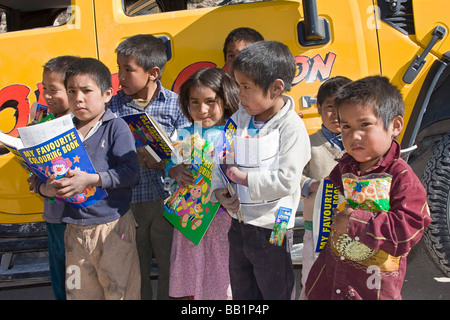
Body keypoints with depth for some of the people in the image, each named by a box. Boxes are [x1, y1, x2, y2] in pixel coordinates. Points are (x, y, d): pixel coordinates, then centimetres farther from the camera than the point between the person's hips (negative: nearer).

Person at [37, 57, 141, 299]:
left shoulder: (116, 127, -6)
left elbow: (130, 172, -16)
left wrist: (91, 180, -24)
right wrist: (46, 189, -13)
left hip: (113, 226, -4)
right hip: (75, 228, 5)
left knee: (119, 292, 3)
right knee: (79, 293, 14)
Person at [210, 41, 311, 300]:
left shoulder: (291, 127, -17)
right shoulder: (238, 119, 2)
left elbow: (287, 181, -24)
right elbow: (221, 160, 7)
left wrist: (246, 178, -19)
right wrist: (219, 191, -9)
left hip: (271, 229, -6)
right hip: (239, 224, 6)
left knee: (276, 293, 10)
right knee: (242, 293, 22)